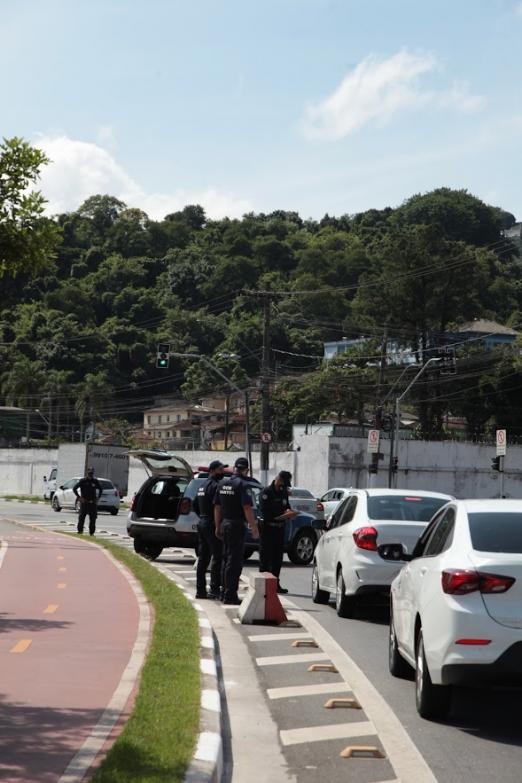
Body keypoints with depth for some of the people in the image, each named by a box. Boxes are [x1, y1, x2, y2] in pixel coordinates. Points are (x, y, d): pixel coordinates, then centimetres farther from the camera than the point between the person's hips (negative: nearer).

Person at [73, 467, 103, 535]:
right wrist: (79, 497, -6)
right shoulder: (82, 481, -2)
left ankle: (91, 533, 10)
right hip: (84, 502, -3)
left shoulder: (95, 481, 6)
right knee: (81, 518, -2)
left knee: (93, 519, 2)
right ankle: (80, 531, 6)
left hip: (93, 503, 3)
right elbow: (74, 488, 0)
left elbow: (100, 489, 21)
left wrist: (98, 498, 9)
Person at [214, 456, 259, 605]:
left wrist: (218, 527, 20)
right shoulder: (243, 485, -14)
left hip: (224, 524, 8)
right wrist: (254, 528, -16)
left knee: (226, 559, 17)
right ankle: (230, 595, -6)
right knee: (235, 561, -5)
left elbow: (217, 507, 14)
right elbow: (247, 508, -20)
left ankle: (225, 592, 22)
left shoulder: (222, 483, 10)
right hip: (236, 525, -8)